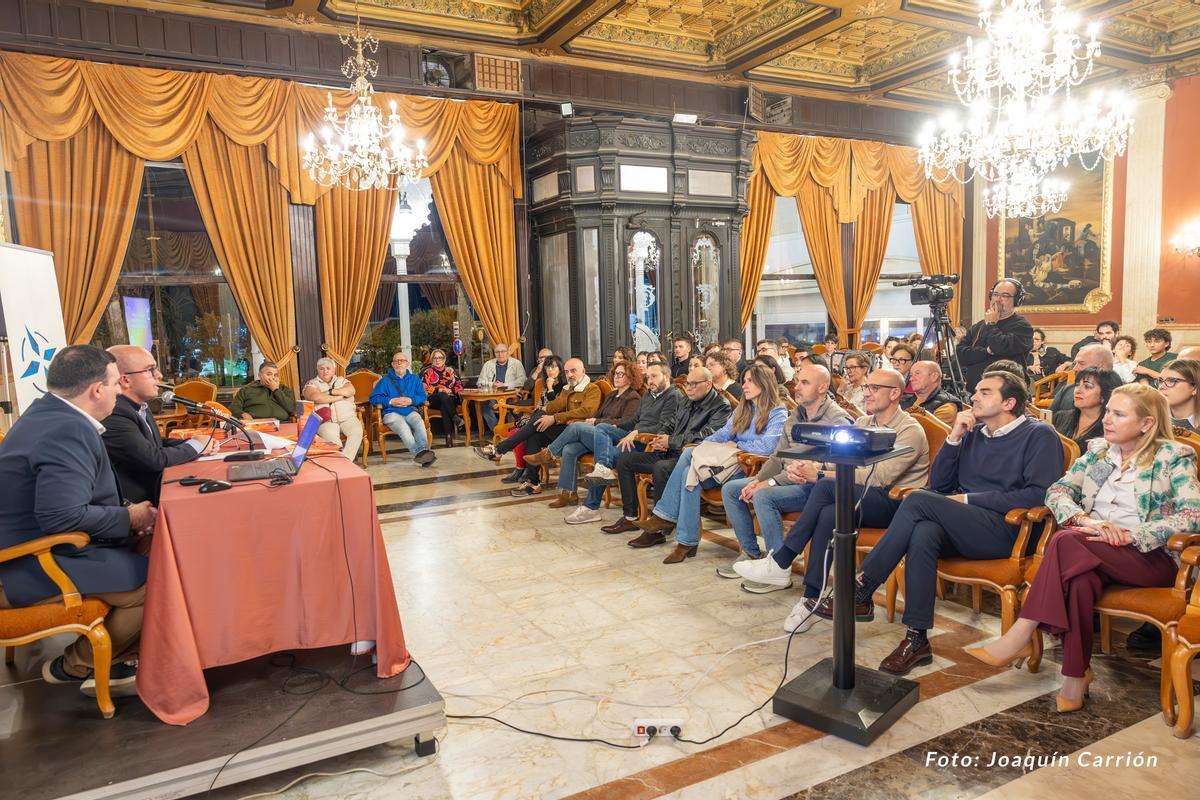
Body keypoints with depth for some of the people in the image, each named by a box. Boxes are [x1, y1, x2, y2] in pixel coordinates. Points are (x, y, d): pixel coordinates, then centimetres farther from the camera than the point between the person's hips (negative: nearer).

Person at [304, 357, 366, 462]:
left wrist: (330, 392, -5)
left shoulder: (342, 380, 20)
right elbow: (316, 397, -11)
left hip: (347, 418, 3)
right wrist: (340, 396, -5)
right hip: (326, 420, -2)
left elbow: (351, 391, -2)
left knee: (357, 431, -28)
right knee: (330, 435, -35)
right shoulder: (311, 384, 12)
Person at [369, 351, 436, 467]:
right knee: (402, 426, -37)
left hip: (411, 411, 2)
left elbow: (423, 397, 12)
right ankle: (418, 453, -56)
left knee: (419, 422, -35)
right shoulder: (385, 380, 19)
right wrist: (390, 401, -7)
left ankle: (423, 450, -54)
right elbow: (374, 398, 8)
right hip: (392, 413, -2)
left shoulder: (415, 379, 24)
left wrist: (411, 400, -9)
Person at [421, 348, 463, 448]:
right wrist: (438, 390, -13)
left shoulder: (450, 370, 20)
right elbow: (424, 387, 0)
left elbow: (459, 385, 12)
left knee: (444, 407, -35)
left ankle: (449, 436, -42)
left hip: (451, 400, 1)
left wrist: (451, 390, -8)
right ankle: (456, 419, -41)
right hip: (433, 400, -1)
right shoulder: (426, 371, 14)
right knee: (443, 396, -37)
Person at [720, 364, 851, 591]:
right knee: (730, 489, 0)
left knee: (764, 497, -32)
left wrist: (771, 483, -24)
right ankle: (751, 553, 9)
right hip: (788, 480, 9)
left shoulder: (837, 420, -14)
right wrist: (757, 480, -6)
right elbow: (778, 457, 15)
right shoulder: (795, 416, 13)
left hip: (816, 487, -9)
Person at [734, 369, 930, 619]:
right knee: (829, 514, -30)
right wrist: (809, 467, -16)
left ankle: (780, 563, -24)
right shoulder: (863, 423, 18)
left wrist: (820, 475, -23)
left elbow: (880, 476, -20)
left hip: (894, 503, -6)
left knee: (826, 486, -30)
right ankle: (812, 599, -25)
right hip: (863, 499, 6)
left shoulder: (910, 430, -7)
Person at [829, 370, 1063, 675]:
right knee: (923, 532, -32)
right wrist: (954, 438, 4)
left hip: (1006, 531, -5)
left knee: (918, 501, -27)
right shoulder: (973, 433, 21)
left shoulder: (1039, 435, 3)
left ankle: (861, 590, -22)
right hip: (959, 529, 5)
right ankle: (917, 638, -29)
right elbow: (938, 485, 17)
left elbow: (1039, 493, -11)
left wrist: (970, 499, -12)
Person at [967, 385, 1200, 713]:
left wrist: (1129, 535, -20)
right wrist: (1084, 520, -14)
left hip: (1152, 557, -4)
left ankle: (1020, 636, -30)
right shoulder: (1097, 449, 16)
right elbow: (1058, 490, 7)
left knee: (1067, 542, -34)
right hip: (1093, 548, 4)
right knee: (1082, 575, -35)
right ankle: (1076, 676, -29)